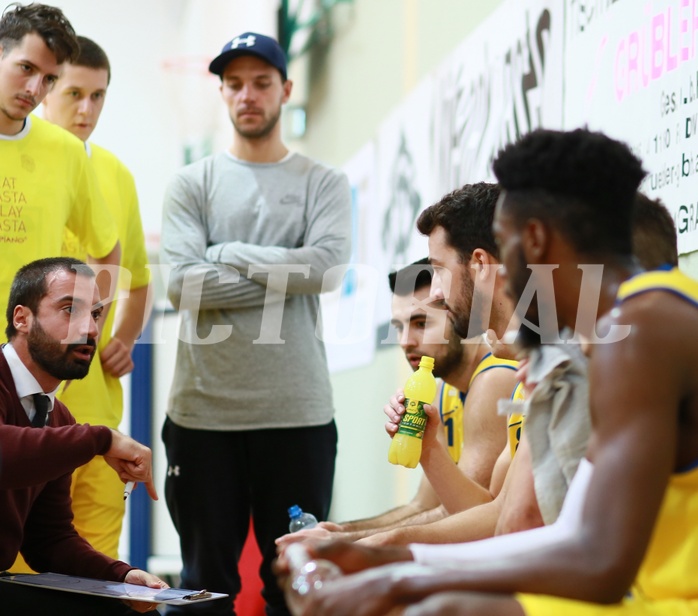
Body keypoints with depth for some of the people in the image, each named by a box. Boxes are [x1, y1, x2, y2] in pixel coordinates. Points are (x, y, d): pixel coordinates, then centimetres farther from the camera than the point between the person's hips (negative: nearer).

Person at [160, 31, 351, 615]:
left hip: (297, 410, 0)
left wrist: (228, 253, -6)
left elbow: (326, 266, -11)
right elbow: (184, 282, -7)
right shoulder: (192, 184, 8)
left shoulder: (324, 184, 7)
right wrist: (282, 276, -9)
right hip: (203, 409, 1)